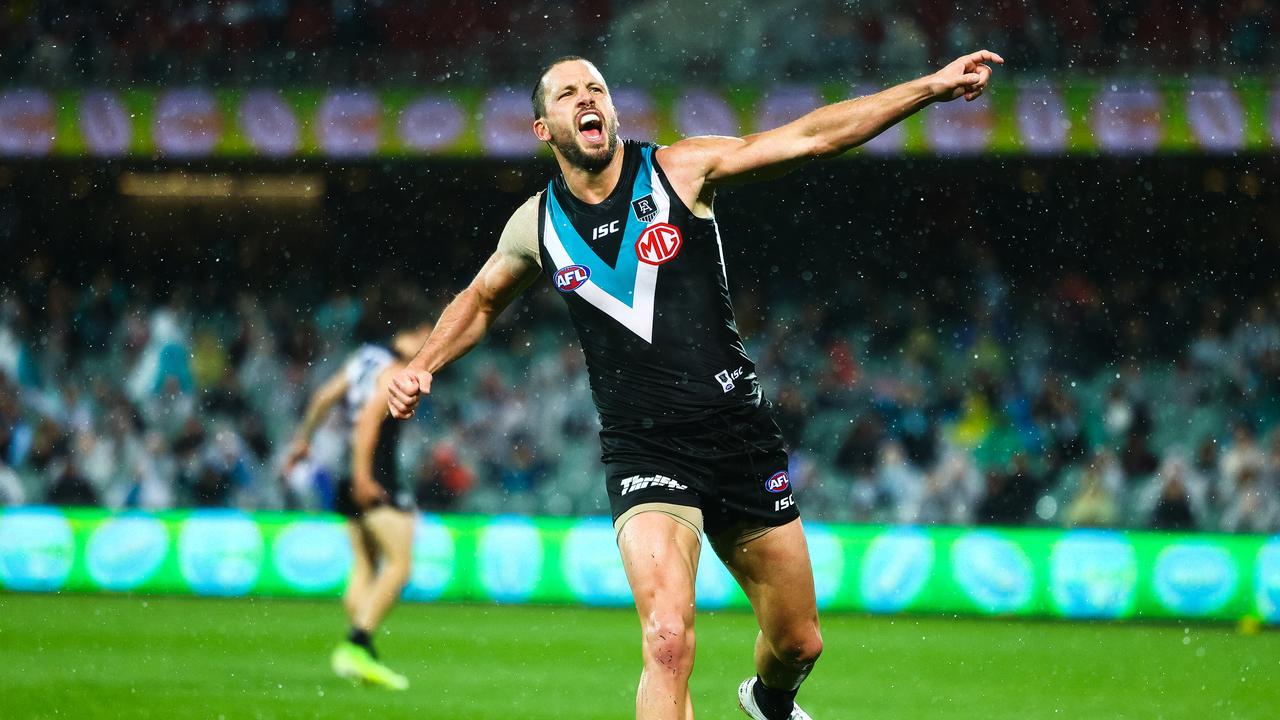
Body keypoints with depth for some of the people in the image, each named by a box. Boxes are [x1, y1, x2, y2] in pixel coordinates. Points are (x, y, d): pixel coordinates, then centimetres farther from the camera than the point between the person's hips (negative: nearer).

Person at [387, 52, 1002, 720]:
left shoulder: (680, 169, -1)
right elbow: (479, 301, 25)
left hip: (741, 433, 1)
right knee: (668, 641, -25)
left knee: (798, 644, 11)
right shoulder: (535, 225, 4)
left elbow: (812, 136, -6)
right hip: (645, 451, -1)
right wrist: (421, 366, 9)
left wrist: (932, 86, -12)